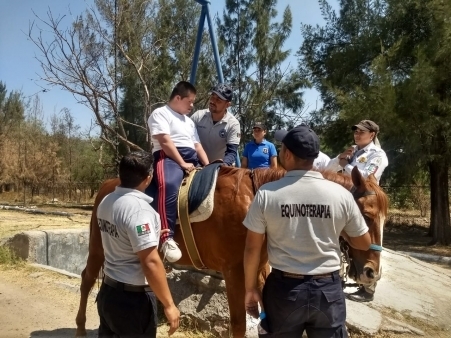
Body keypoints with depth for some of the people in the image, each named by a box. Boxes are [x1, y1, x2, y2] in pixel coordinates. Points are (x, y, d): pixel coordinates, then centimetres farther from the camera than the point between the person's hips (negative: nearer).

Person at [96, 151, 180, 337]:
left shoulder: (106, 201, 1)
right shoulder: (138, 208, -24)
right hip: (133, 299, -8)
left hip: (108, 292, 8)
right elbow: (150, 262, -27)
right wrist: (169, 305, -19)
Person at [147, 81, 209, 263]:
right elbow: (165, 142, -9)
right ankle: (167, 238, -41)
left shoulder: (189, 121, 29)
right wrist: (182, 163, -15)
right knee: (168, 185, -37)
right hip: (169, 157, -9)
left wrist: (208, 167, 7)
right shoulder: (160, 113, 4)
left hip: (192, 160, 9)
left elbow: (198, 146, 22)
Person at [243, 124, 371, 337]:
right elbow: (364, 243, 3)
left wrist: (250, 289, 6)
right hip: (328, 289, 1)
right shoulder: (341, 194, -9)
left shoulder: (267, 194, -12)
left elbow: (252, 248, -6)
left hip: (283, 288, -1)